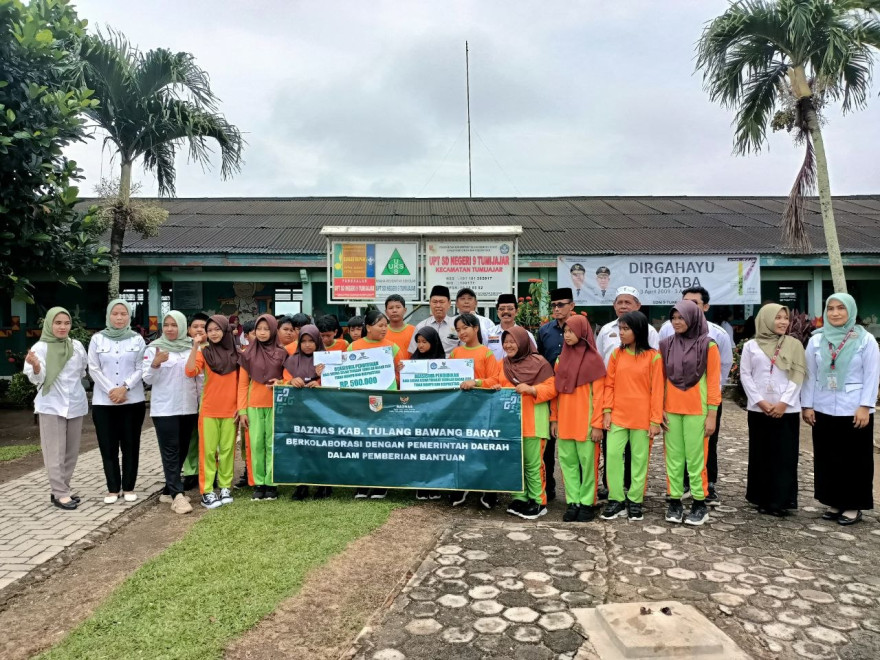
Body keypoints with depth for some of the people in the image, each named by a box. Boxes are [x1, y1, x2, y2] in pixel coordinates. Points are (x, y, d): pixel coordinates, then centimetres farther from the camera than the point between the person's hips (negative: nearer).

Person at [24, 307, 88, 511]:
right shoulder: (40, 347, -6)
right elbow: (37, 379, -12)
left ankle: (61, 489, 20)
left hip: (75, 405, 5)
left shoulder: (77, 346, 5)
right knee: (55, 452, -2)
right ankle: (60, 494, 2)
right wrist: (35, 366, -29)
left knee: (72, 451, 9)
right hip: (51, 406, -5)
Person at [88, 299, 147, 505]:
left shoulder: (137, 340, 3)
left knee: (130, 445, 4)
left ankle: (128, 487, 14)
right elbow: (94, 369, 0)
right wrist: (110, 390, -10)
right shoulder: (97, 339, 4)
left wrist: (125, 388, -14)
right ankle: (113, 488, 14)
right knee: (108, 447, 4)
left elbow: (140, 369, -1)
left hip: (133, 401, 0)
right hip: (103, 402, 1)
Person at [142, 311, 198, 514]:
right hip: (164, 409, -4)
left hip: (189, 407, 4)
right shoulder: (154, 348, -3)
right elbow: (147, 379, -5)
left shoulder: (191, 348, 5)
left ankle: (169, 490, 21)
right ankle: (177, 495, -7)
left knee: (182, 451, 10)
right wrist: (155, 364, -25)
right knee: (170, 452, -5)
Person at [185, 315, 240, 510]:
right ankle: (206, 492, 5)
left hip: (230, 410, 2)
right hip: (209, 410, -2)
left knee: (227, 449, 8)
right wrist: (195, 346, -22)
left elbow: (239, 383, 9)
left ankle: (225, 488, 17)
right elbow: (190, 372, -18)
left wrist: (240, 406, 3)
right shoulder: (204, 352, -1)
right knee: (208, 450, 1)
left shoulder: (235, 354, 6)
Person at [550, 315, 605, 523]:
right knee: (567, 462, 6)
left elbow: (599, 394, -7)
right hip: (564, 420, 5)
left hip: (585, 420, -5)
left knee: (587, 462, 1)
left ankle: (587, 503, 12)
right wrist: (554, 418, 9)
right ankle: (573, 502, 15)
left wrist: (597, 423, -10)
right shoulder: (561, 359, 10)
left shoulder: (594, 359, -5)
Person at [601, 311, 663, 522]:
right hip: (618, 415, 3)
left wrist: (655, 420, -7)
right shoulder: (616, 354, 5)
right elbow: (609, 384, 6)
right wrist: (607, 411, -2)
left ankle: (635, 501, 18)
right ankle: (616, 499, 11)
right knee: (613, 455, -1)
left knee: (639, 458, 7)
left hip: (642, 417, -3)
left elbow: (657, 390, -5)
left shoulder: (653, 356, -4)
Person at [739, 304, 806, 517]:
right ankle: (763, 499, 14)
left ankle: (781, 500, 7)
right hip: (758, 409, 0)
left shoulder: (794, 344, 6)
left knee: (785, 455, 0)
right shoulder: (751, 346, 6)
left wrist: (784, 402, -10)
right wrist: (760, 401, -9)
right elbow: (745, 374, 2)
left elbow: (798, 375, 0)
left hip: (787, 409, 0)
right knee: (761, 454, 5)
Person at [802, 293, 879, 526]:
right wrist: (807, 405, 1)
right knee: (827, 458, 9)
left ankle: (853, 506, 17)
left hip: (854, 410, -3)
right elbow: (810, 375, 5)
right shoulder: (816, 340, 3)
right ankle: (833, 503, 21)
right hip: (823, 411, 3)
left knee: (855, 459, 5)